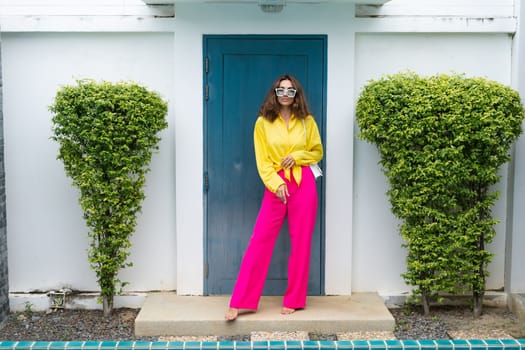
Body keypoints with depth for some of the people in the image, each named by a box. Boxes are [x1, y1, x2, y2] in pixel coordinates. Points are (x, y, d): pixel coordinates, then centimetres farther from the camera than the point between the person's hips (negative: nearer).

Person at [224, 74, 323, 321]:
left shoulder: (307, 121, 5)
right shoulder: (263, 122, 1)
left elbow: (317, 152, 13)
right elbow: (262, 161, -1)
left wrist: (296, 156, -6)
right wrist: (276, 184, -15)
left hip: (304, 185, 1)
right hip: (276, 185, -1)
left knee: (300, 243, 4)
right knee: (260, 241, -4)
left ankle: (294, 300, 17)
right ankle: (241, 302, 0)